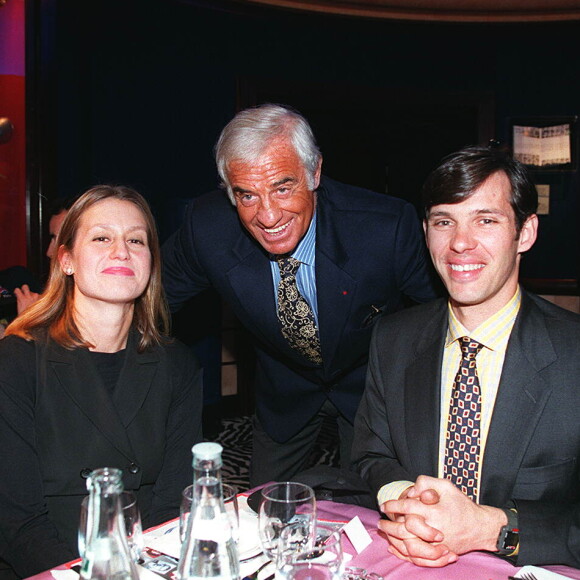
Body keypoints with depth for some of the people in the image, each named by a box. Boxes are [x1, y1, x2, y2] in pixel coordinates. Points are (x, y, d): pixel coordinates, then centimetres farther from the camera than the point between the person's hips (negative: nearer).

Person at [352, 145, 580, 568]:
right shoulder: (392, 340, 1)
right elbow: (372, 457, 7)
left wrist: (489, 527, -22)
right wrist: (402, 503, -12)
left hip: (526, 568, -3)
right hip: (403, 564, 3)